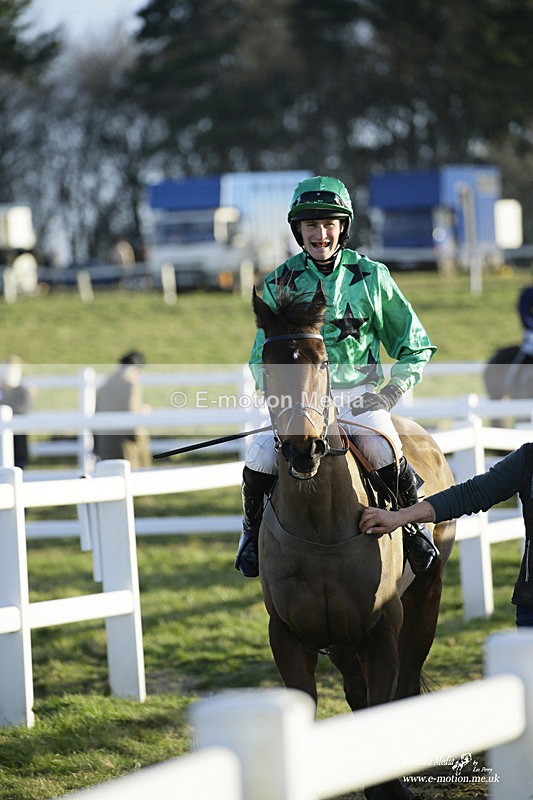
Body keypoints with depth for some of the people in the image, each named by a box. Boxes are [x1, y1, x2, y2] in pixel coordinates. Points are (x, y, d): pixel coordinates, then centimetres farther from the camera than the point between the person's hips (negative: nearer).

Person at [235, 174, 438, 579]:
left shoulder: (371, 277, 1)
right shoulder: (280, 284, 4)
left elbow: (414, 348, 8)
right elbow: (262, 359, 13)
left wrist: (387, 396, -4)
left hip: (360, 394, -1)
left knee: (383, 452, -29)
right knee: (261, 458, -21)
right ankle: (254, 529, 9)